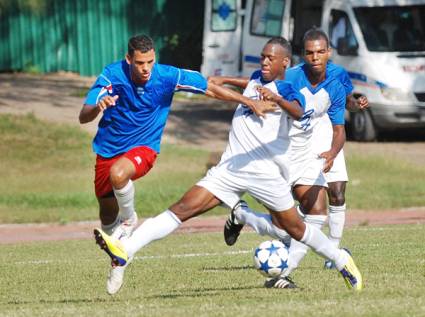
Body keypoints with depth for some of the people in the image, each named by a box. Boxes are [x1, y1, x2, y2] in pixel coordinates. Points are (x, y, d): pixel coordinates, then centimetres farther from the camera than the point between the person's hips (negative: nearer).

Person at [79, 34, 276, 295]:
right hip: (108, 148, 2)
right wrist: (98, 106, -46)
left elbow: (211, 89, -4)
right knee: (107, 214, 12)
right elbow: (83, 117, -23)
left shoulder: (168, 76, -18)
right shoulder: (112, 75, -18)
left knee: (118, 173, -36)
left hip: (143, 148, -2)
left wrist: (251, 103, -3)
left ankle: (129, 220, -6)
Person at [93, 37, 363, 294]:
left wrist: (276, 99, -47)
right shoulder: (256, 79, 17)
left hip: (267, 172, -5)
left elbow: (298, 112, -29)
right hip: (231, 167, 5)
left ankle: (342, 261, 30)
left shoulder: (287, 91, -4)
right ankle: (125, 250, -22)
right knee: (183, 209, -9)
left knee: (295, 228, 5)